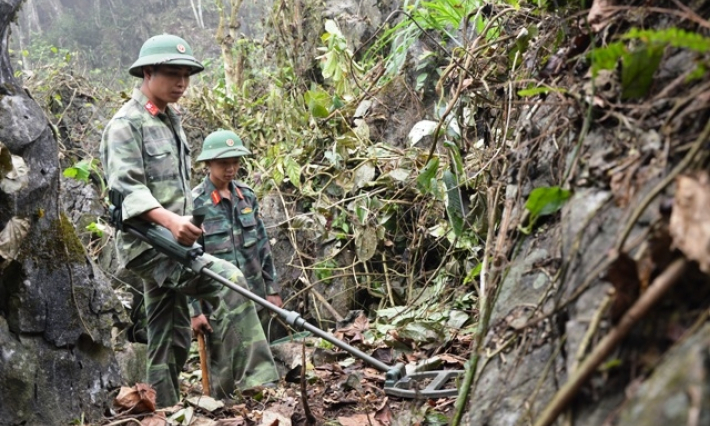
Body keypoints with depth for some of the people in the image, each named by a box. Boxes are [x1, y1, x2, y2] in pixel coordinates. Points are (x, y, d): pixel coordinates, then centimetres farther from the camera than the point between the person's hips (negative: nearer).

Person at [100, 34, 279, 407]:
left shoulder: (171, 121, 19)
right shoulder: (126, 124, -7)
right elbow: (126, 188, -20)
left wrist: (184, 226, 22)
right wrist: (169, 220, -36)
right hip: (147, 243, -9)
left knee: (172, 337, 11)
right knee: (229, 280, -25)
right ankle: (253, 381, -25)